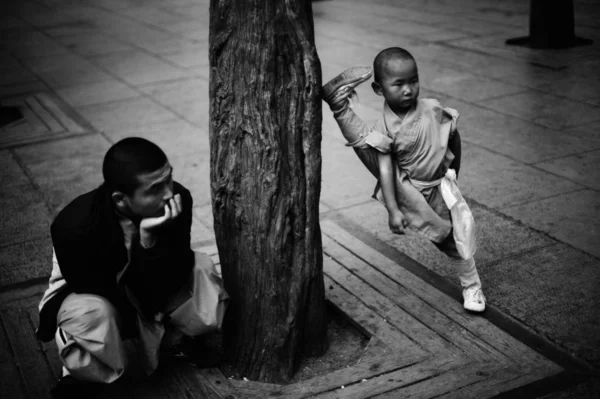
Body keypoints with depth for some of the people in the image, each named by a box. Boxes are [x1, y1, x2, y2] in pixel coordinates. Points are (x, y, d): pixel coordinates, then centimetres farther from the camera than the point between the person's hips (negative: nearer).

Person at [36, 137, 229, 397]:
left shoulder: (178, 200, -27)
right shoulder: (74, 227, -35)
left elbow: (171, 282, -24)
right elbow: (95, 289, -23)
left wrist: (151, 239, -42)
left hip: (147, 289, 4)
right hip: (94, 295, -4)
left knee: (201, 271, -20)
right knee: (93, 316, -38)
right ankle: (81, 376, -6)